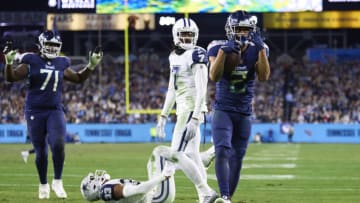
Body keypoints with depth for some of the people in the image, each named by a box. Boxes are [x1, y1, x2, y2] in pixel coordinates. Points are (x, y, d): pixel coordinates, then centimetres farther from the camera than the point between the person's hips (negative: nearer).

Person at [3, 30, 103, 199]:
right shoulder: (31, 61, -4)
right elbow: (11, 78, -8)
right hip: (35, 112, -2)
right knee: (41, 151, 3)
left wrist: (91, 65, 12)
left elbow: (78, 78, 22)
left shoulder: (61, 64, 9)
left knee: (58, 144, -19)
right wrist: (9, 62, -24)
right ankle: (43, 185, 23)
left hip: (55, 111, 2)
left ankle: (57, 181, -3)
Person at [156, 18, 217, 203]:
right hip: (183, 110, 9)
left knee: (177, 154, -13)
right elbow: (172, 90, 23)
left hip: (192, 110, -9)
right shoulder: (174, 57, 15)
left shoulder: (197, 54, -11)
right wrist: (163, 116, 21)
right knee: (192, 156, 7)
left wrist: (194, 119, -23)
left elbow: (201, 90, -17)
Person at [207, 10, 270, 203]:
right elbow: (214, 77, -21)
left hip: (244, 113, 3)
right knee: (222, 152, -22)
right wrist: (223, 51, -30)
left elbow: (263, 77, -15)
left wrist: (261, 49, -23)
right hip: (223, 110, -3)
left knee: (236, 158, 7)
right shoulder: (219, 47, -9)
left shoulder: (256, 50, -2)